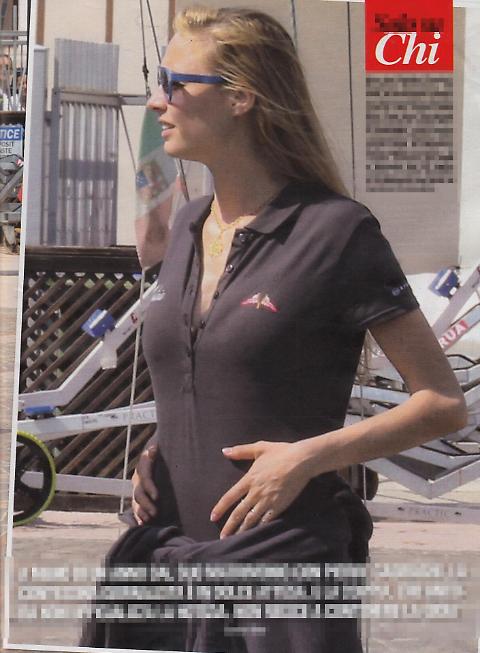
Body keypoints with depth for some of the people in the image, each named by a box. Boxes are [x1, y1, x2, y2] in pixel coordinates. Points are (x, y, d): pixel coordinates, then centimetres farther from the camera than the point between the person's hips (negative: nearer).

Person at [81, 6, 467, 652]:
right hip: (167, 561, 6)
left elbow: (444, 404, -7)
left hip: (286, 561, -6)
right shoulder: (189, 227, 13)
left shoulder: (335, 231, -8)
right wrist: (154, 453, 7)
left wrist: (308, 456, -17)